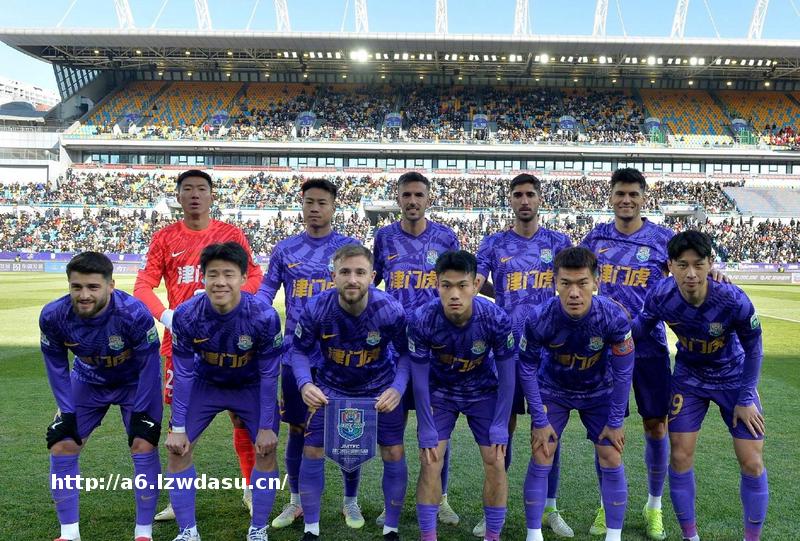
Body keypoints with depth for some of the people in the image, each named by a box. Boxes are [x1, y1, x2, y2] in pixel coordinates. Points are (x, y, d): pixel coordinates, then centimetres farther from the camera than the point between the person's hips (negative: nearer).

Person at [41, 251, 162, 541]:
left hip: (135, 381, -3)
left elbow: (149, 365, -22)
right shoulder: (53, 316, -26)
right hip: (88, 381, 4)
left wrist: (140, 411, -17)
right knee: (61, 447, -3)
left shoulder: (134, 313, -36)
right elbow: (56, 366, -8)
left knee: (144, 447, -14)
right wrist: (67, 411, -9)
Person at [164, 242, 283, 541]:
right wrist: (178, 428, -13)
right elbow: (183, 373, -16)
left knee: (267, 449, -10)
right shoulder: (186, 315, -28)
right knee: (177, 448, -6)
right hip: (205, 383, 2)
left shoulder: (264, 316, -32)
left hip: (251, 386, -1)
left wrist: (266, 426, -16)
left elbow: (268, 375, -20)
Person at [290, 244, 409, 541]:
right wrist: (305, 384, -28)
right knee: (312, 452, -3)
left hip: (380, 388, 0)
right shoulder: (316, 309, -25)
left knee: (394, 454, -3)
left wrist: (397, 389, -28)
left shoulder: (391, 311, -26)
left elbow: (407, 353, -11)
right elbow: (300, 351, -9)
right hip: (331, 387, 1)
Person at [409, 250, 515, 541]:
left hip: (483, 392, 0)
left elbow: (506, 375, -15)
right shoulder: (421, 321, -30)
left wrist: (500, 427, -15)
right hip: (440, 392, 0)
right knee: (430, 462, -7)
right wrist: (427, 430, -15)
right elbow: (419, 378, -17)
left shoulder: (496, 319, -29)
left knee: (495, 461, -4)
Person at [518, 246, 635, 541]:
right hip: (553, 390, 0)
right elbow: (527, 369, -16)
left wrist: (615, 422, -10)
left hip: (600, 392, 1)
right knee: (540, 460, -3)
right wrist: (540, 420, -13)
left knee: (612, 461, 0)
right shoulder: (539, 319, -32)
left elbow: (623, 372, -16)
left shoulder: (615, 317, -31)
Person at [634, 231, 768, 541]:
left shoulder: (734, 301, -30)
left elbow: (753, 348, -13)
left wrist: (746, 399, -9)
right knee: (680, 457, -1)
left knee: (752, 462, -1)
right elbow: (642, 325, -4)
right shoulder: (660, 296, -25)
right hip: (689, 378, 1)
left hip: (734, 378, -1)